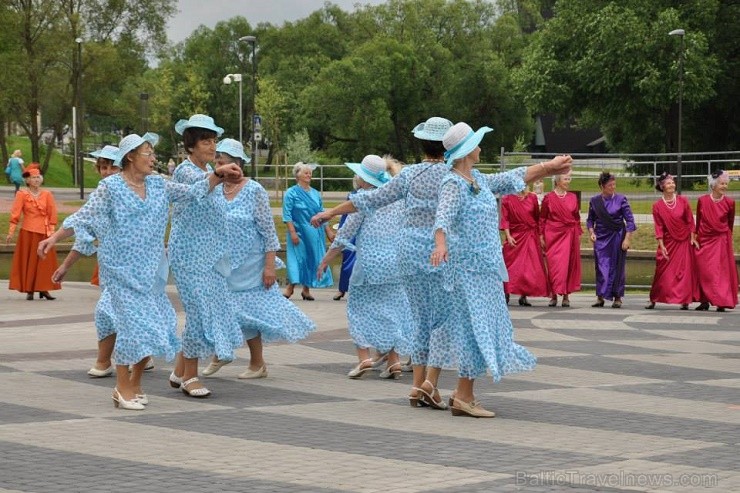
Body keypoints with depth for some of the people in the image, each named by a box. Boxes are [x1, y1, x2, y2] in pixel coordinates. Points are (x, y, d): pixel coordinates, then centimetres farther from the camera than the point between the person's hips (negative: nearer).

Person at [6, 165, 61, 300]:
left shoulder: (47, 195, 5)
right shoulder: (22, 195, -2)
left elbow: (52, 214, 5)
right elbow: (15, 213, -6)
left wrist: (51, 230, -3)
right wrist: (11, 232, -13)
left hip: (44, 233, 2)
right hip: (28, 232, -2)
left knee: (45, 261, 3)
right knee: (28, 260, 1)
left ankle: (43, 289, 8)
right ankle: (29, 290, 5)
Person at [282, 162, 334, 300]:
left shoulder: (315, 194, 12)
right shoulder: (291, 193, -3)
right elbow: (287, 215, -8)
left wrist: (328, 231, 12)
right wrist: (292, 232, -17)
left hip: (315, 233, 5)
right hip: (299, 232, -5)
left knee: (313, 259, 4)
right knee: (299, 258, -8)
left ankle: (306, 289, 12)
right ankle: (290, 287, -1)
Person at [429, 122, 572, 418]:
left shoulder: (478, 180, 13)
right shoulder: (453, 184, -15)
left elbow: (512, 180, 26)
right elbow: (444, 216, -31)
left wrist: (547, 168, 33)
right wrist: (440, 245, -50)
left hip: (485, 266, 10)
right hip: (468, 268, -10)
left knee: (484, 327, 11)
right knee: (476, 327, -10)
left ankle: (463, 393, 16)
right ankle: (464, 397, -8)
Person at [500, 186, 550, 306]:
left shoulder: (532, 198, 5)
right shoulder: (507, 199, 0)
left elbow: (537, 217, 9)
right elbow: (504, 219, -3)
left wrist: (539, 235, 7)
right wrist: (508, 236, -12)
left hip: (530, 237, 2)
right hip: (515, 237, -2)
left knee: (529, 266, -2)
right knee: (512, 265, 0)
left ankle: (523, 296, 3)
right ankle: (506, 293, 12)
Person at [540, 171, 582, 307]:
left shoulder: (573, 197, 8)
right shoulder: (548, 198, 1)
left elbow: (577, 217, 12)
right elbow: (542, 219, 4)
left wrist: (578, 234, 9)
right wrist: (541, 236, 0)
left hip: (569, 235, 2)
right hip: (553, 235, -2)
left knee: (568, 264, 0)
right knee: (554, 264, -3)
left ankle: (566, 296, 6)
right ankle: (554, 295, 3)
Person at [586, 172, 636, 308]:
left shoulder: (621, 200, -4)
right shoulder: (594, 201, 3)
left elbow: (630, 220, -3)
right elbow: (590, 220, 14)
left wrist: (627, 238, -9)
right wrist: (591, 232, -2)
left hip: (617, 236, -2)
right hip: (600, 238, 2)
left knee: (617, 267, 1)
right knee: (601, 267, 0)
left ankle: (617, 297, 10)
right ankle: (600, 297, 7)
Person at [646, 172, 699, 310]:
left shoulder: (683, 201, -2)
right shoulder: (657, 206, -4)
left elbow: (690, 221, 2)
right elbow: (659, 227, -4)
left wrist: (693, 238, -3)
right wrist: (661, 246, -10)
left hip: (684, 242, 1)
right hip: (668, 242, -1)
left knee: (685, 270, 0)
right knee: (663, 272, 0)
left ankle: (685, 300, 6)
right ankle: (654, 300, 8)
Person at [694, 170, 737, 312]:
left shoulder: (729, 203, -3)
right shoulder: (702, 201, -2)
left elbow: (730, 223, 8)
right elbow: (698, 221, 8)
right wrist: (696, 237, 10)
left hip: (721, 240, -1)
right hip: (704, 240, 1)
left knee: (722, 271, -2)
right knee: (704, 272, 4)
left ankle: (722, 302, 0)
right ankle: (705, 301, 10)